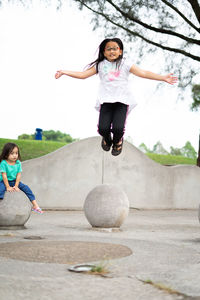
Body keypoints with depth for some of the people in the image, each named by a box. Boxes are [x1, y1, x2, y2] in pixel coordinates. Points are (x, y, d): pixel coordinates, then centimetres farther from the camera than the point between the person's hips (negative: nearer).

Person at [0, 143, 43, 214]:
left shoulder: (18, 163, -6)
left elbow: (18, 175, -7)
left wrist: (16, 186, -16)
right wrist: (8, 187, -21)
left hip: (14, 181, 4)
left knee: (26, 188, -8)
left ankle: (35, 205, -4)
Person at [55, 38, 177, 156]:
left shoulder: (125, 63, 8)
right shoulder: (100, 65, 12)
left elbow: (143, 73, 2)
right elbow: (83, 74, 11)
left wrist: (163, 78, -7)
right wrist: (64, 72, 4)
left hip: (122, 100, -1)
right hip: (106, 100, 1)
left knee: (118, 128, -21)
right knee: (103, 128, -18)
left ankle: (117, 141, 19)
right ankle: (107, 139, 23)